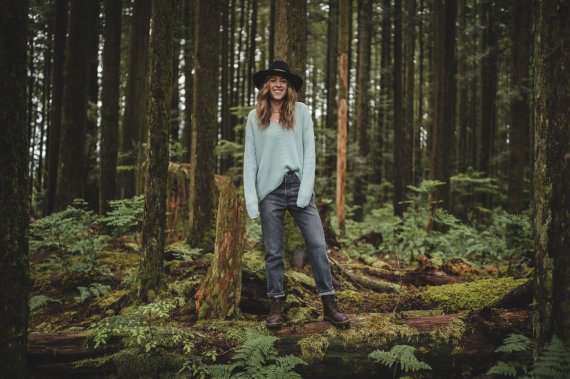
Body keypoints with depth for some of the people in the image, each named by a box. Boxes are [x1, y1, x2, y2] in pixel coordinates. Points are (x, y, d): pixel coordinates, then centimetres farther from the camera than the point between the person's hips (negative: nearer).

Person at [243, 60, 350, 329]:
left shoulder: (301, 112, 5)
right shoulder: (255, 117, 7)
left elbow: (309, 152, 1)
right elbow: (250, 159, 5)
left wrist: (305, 191, -9)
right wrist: (251, 200, -3)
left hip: (298, 186, 0)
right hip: (269, 190, 0)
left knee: (317, 245, -4)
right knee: (274, 252, 6)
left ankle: (329, 304, 4)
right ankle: (276, 305, 16)